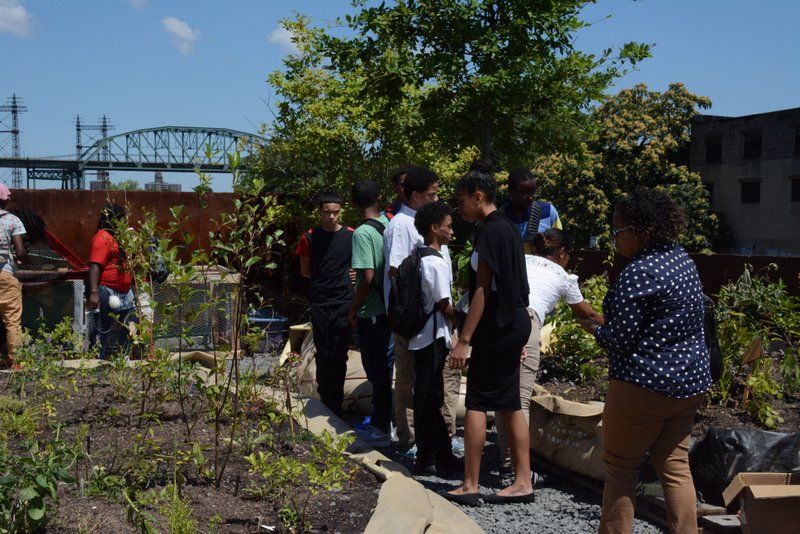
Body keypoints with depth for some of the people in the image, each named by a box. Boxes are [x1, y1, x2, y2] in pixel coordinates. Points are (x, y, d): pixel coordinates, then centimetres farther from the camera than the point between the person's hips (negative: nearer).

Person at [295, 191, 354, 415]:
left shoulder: (351, 236, -1)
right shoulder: (310, 238, 1)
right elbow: (305, 270, 11)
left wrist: (344, 276, -5)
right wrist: (325, 279, 2)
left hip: (344, 303, -1)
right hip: (319, 302, 1)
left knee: (339, 355, 0)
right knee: (323, 354, 7)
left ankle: (336, 403, 10)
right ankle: (325, 399, 20)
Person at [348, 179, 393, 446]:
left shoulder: (362, 233, -18)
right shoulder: (390, 226, 1)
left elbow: (367, 277, -23)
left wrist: (353, 310, -11)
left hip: (372, 314, -7)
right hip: (392, 309, 7)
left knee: (377, 372, 4)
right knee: (386, 367, 18)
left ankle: (381, 429, 14)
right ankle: (382, 420, 30)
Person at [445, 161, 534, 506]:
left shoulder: (490, 231, -15)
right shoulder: (507, 228, 15)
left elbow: (482, 290, -19)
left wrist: (464, 339, -18)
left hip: (498, 326, -10)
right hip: (514, 322, 10)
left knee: (476, 403, -3)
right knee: (509, 404, 11)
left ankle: (470, 486, 2)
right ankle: (522, 482, 15)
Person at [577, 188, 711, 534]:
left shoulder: (638, 273, -19)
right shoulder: (683, 260, 8)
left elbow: (620, 339, -19)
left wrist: (592, 328, 0)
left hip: (644, 384, -8)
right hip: (691, 380, 9)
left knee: (620, 467, 6)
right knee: (675, 466, 13)